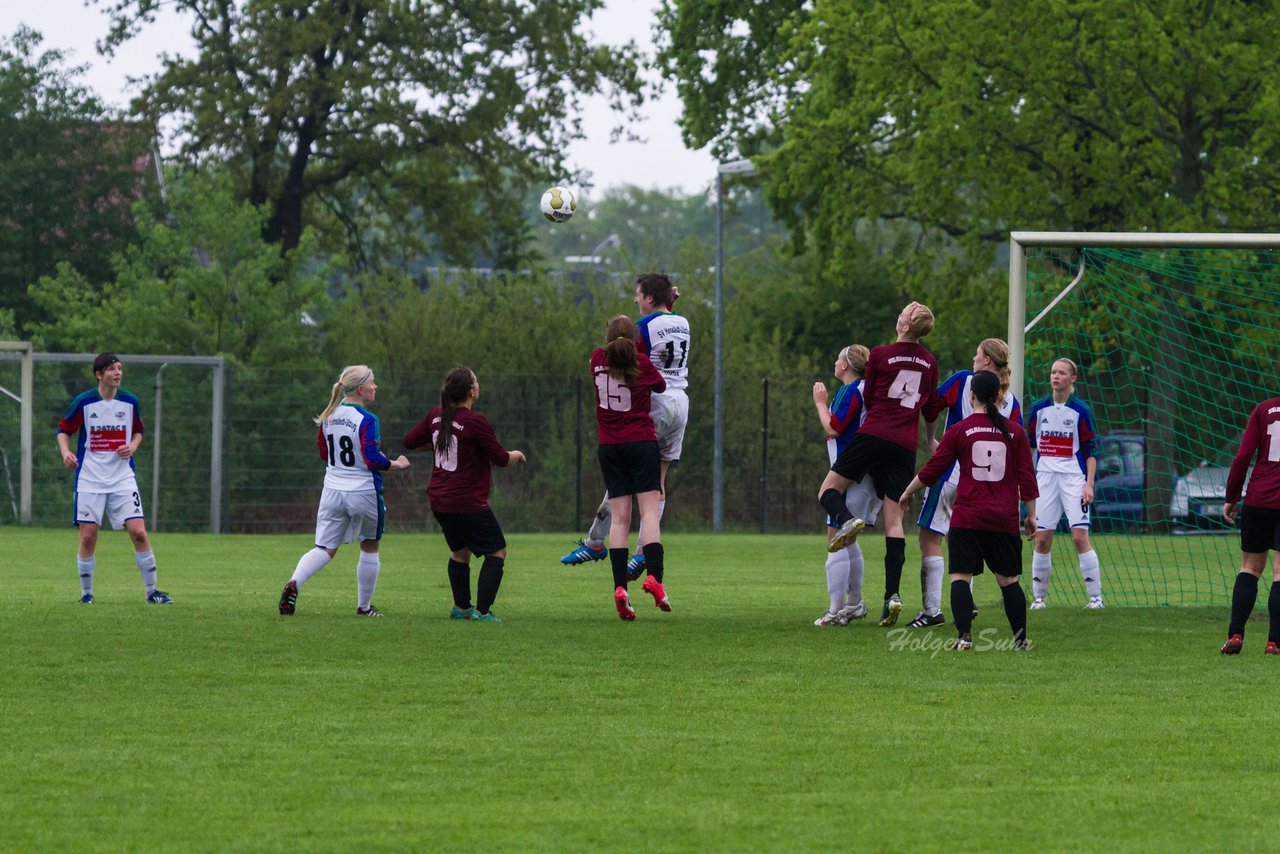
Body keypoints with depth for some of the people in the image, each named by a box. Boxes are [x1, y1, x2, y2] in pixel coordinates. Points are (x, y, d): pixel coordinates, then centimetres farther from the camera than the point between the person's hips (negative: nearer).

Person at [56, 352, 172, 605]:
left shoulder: (130, 402, 2)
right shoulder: (83, 402, -5)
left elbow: (138, 430, 17)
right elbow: (63, 430, 4)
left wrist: (133, 446, -4)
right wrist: (65, 452, -15)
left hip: (123, 478, 1)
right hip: (89, 478, -1)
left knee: (138, 532, -9)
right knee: (88, 537, -3)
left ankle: (151, 591, 2)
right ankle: (86, 592, 13)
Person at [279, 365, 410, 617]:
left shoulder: (328, 417, 6)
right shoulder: (367, 420, -15)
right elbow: (372, 458, -21)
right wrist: (395, 465, -4)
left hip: (333, 490, 5)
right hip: (363, 491, -5)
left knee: (324, 549, 5)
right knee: (369, 549, 15)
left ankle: (294, 584, -21)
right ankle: (364, 606, 22)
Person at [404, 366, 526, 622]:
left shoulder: (436, 416, 1)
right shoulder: (476, 423, -18)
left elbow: (409, 442, 13)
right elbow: (500, 458, -10)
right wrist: (516, 455, 11)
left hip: (439, 502, 7)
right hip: (469, 503, -7)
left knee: (460, 553, 23)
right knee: (497, 552, 3)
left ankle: (461, 608, 27)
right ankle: (482, 611, -4)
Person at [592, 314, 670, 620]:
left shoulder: (598, 359, 2)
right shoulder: (641, 363, -6)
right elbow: (661, 386, 11)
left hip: (609, 447, 3)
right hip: (642, 443, -3)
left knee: (618, 517, 1)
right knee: (649, 510, -6)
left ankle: (619, 587, -11)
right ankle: (653, 575, -24)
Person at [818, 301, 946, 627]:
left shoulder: (880, 355, -2)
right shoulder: (929, 362, 10)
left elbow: (868, 399, 7)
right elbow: (931, 410, 18)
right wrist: (930, 440, 36)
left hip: (873, 436, -4)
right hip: (905, 447, 4)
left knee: (828, 490, 8)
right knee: (894, 519, 2)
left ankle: (847, 520, -26)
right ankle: (892, 594, -8)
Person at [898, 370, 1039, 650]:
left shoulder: (959, 431, -2)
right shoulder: (1014, 432, 4)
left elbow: (931, 471, 3)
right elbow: (1027, 477, 5)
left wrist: (907, 493, 19)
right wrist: (1031, 514, 14)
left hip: (967, 519, -2)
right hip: (1004, 520, 2)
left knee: (961, 576, -1)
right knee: (1008, 580, 11)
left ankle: (964, 636, -14)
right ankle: (1020, 638, 12)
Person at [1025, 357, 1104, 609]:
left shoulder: (1081, 411, -1)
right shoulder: (1038, 408, 7)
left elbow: (1091, 450, 0)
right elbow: (1027, 444, 16)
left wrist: (1089, 484, -7)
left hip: (1073, 477, -3)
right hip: (1045, 477, 3)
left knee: (1080, 537, -11)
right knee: (1042, 539, -1)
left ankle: (1095, 596, -6)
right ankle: (1039, 596, 9)